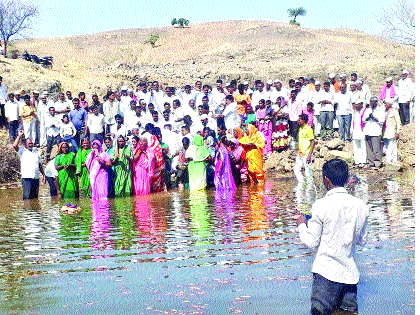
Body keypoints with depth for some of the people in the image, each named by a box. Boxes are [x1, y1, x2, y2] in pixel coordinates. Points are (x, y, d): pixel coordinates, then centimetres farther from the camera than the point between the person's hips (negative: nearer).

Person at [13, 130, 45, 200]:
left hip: (36, 178, 5)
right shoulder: (22, 151, 3)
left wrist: (43, 175, 18)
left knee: (35, 196, 7)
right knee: (27, 196, -10)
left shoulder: (35, 152, 18)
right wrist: (19, 136, -12)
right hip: (27, 178, -5)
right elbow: (15, 146, -17)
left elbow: (40, 165, 22)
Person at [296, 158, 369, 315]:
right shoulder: (361, 206, 3)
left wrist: (302, 225, 12)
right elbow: (362, 240, 14)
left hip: (326, 270, -4)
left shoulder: (321, 206, -11)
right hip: (350, 271, 5)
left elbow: (311, 242, -5)